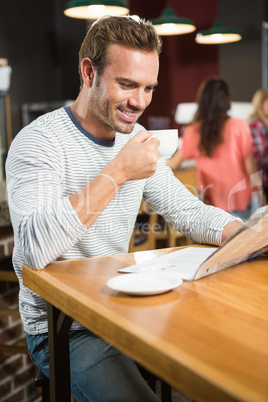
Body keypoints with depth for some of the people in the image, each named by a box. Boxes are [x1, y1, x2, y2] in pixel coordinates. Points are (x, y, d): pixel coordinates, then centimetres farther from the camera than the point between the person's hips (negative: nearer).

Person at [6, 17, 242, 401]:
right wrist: (117, 173, -31)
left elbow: (190, 212, 6)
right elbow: (34, 249, -32)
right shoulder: (38, 142, -17)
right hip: (64, 331, -6)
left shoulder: (136, 138, 4)